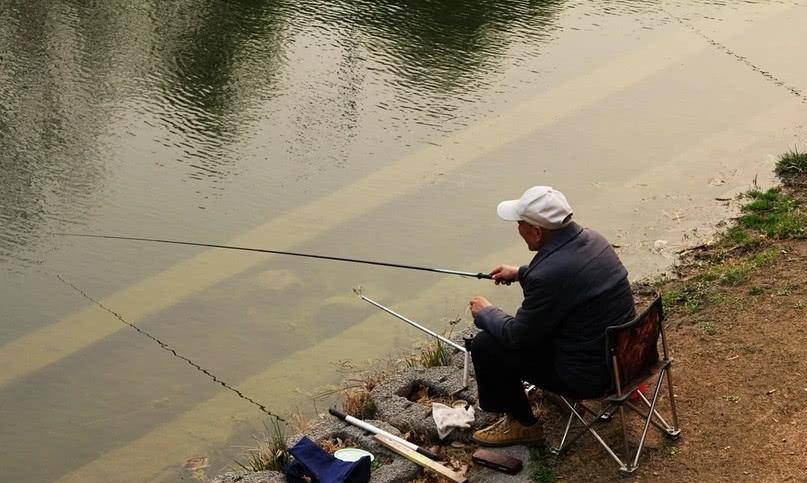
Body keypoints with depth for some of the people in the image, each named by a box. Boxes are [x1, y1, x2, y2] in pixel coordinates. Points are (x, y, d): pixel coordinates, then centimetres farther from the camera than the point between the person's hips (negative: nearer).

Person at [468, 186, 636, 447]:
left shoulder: (547, 277, -29)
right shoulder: (592, 239, -4)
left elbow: (516, 336, -15)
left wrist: (485, 313, 3)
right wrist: (520, 273, 24)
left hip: (591, 376, -9)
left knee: (485, 345, -2)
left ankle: (521, 423, 15)